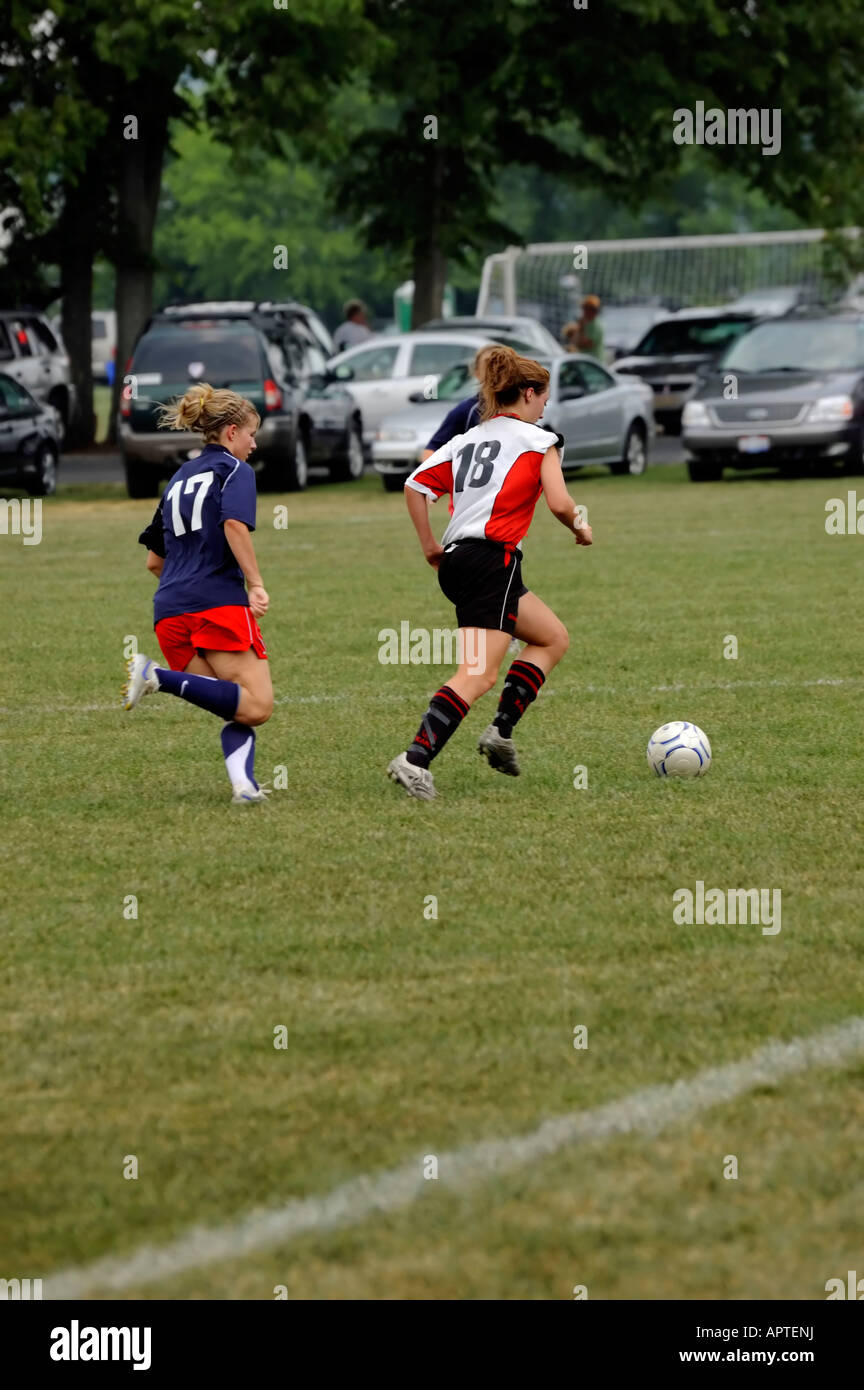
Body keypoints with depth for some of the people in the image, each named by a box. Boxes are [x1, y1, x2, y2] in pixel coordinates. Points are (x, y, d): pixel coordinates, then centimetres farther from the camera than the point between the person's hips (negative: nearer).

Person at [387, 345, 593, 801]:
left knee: (553, 638, 21)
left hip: (456, 561, 8)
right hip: (492, 561, -8)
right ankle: (415, 760, -27)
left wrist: (429, 546, 17)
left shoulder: (467, 440, 19)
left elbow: (415, 486, 10)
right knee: (478, 675, -13)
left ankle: (501, 730, 10)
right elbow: (559, 504, -9)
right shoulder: (538, 439, 1)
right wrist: (580, 528, 12)